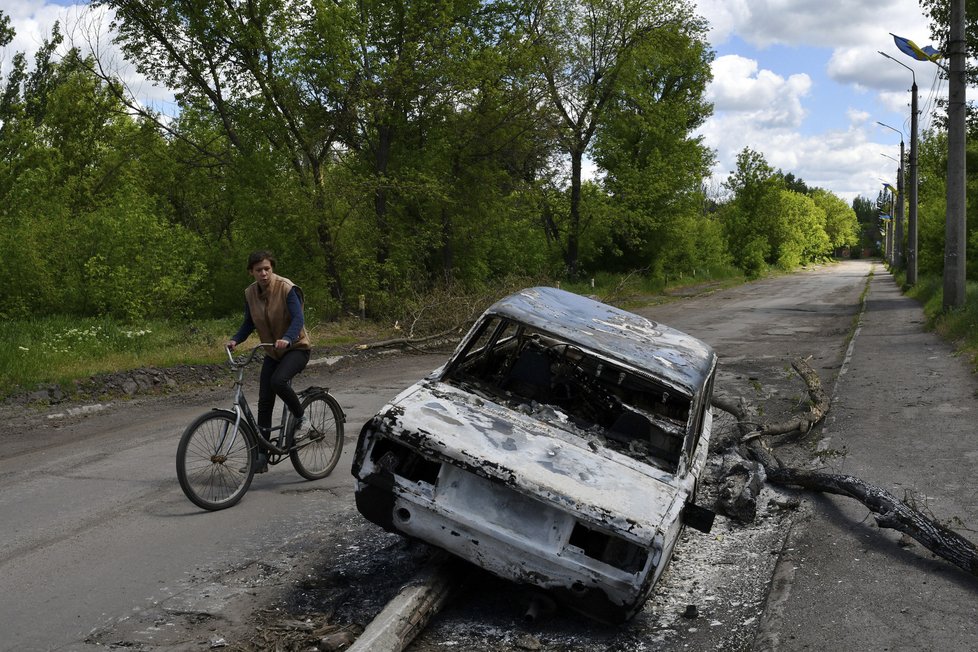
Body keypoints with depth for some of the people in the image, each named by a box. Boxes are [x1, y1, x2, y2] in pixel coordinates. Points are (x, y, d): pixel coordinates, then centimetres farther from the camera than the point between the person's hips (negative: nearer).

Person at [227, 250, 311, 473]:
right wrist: (235, 340, -13)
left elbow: (298, 319, -27)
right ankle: (261, 457, 7)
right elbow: (249, 324, 5)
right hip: (272, 352, 6)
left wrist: (287, 339, -45)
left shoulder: (287, 288, -19)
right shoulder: (250, 293, -2)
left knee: (278, 381, -34)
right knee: (264, 403, 0)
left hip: (296, 348, -6)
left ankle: (299, 417, -6)